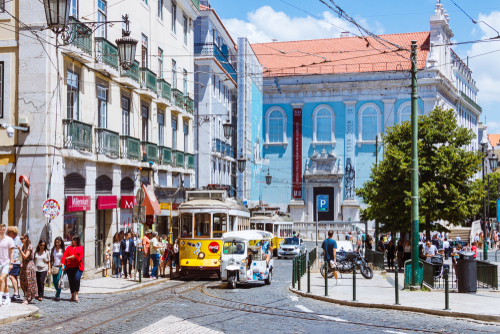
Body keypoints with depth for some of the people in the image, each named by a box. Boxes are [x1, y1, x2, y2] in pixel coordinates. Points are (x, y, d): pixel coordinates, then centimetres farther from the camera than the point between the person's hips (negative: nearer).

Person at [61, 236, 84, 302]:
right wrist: (63, 265, -9)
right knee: (71, 281, 2)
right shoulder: (69, 248, 13)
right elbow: (64, 256, 3)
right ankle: (72, 296, 13)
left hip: (78, 267, -3)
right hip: (69, 267, 3)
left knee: (77, 279, -20)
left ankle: (76, 294, -14)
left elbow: (77, 255, -11)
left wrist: (69, 257, -9)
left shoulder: (80, 248, 6)